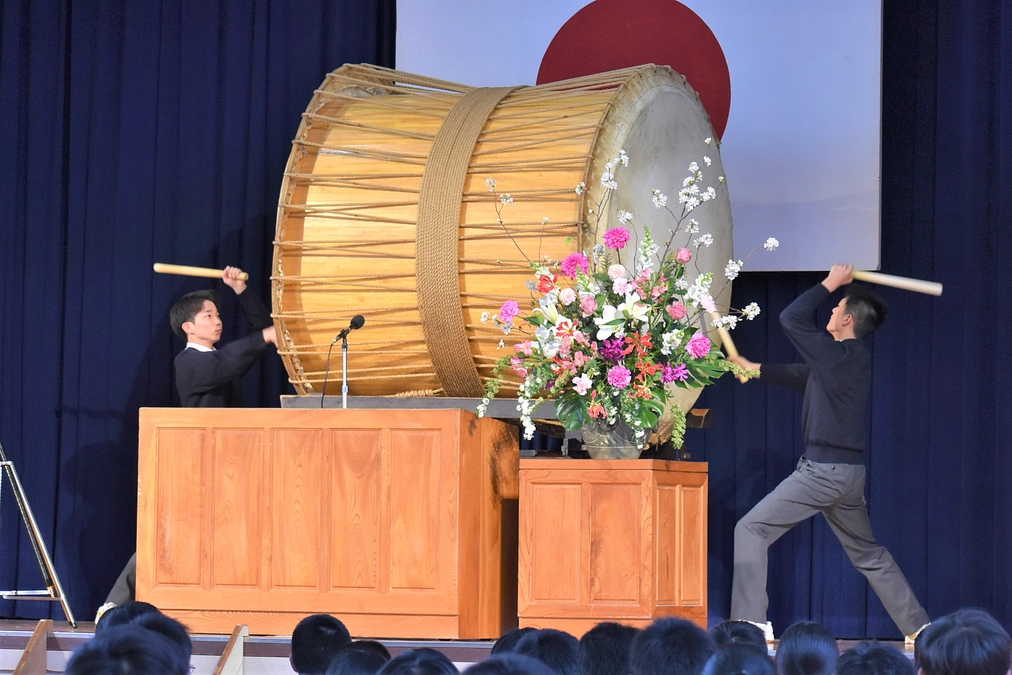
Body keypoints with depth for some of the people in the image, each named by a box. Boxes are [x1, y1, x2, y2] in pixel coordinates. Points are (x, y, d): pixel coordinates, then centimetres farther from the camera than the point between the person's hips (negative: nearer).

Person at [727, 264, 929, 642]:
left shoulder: (839, 355, -16)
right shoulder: (855, 359, 13)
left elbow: (791, 318, -15)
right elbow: (802, 376, 28)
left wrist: (830, 284, -4)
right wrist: (755, 368, 38)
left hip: (823, 469, -10)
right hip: (850, 472, 10)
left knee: (751, 530, -7)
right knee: (868, 552, 20)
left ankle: (751, 621, -14)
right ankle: (918, 626, 22)